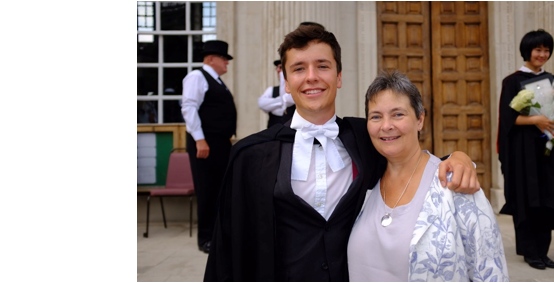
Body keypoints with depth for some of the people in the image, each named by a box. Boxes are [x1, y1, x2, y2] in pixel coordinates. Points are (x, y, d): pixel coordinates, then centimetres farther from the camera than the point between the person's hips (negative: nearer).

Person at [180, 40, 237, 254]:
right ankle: (206, 239, 9)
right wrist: (199, 140, -24)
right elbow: (189, 108, -18)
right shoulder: (197, 77, -8)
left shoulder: (217, 81, 20)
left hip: (221, 142, 9)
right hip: (205, 143, -9)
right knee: (207, 192, -2)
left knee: (222, 190, 12)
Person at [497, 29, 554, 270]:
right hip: (523, 149, -5)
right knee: (527, 199, 0)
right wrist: (534, 119, -24)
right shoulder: (513, 81, -5)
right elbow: (508, 117, -11)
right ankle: (530, 251, 11)